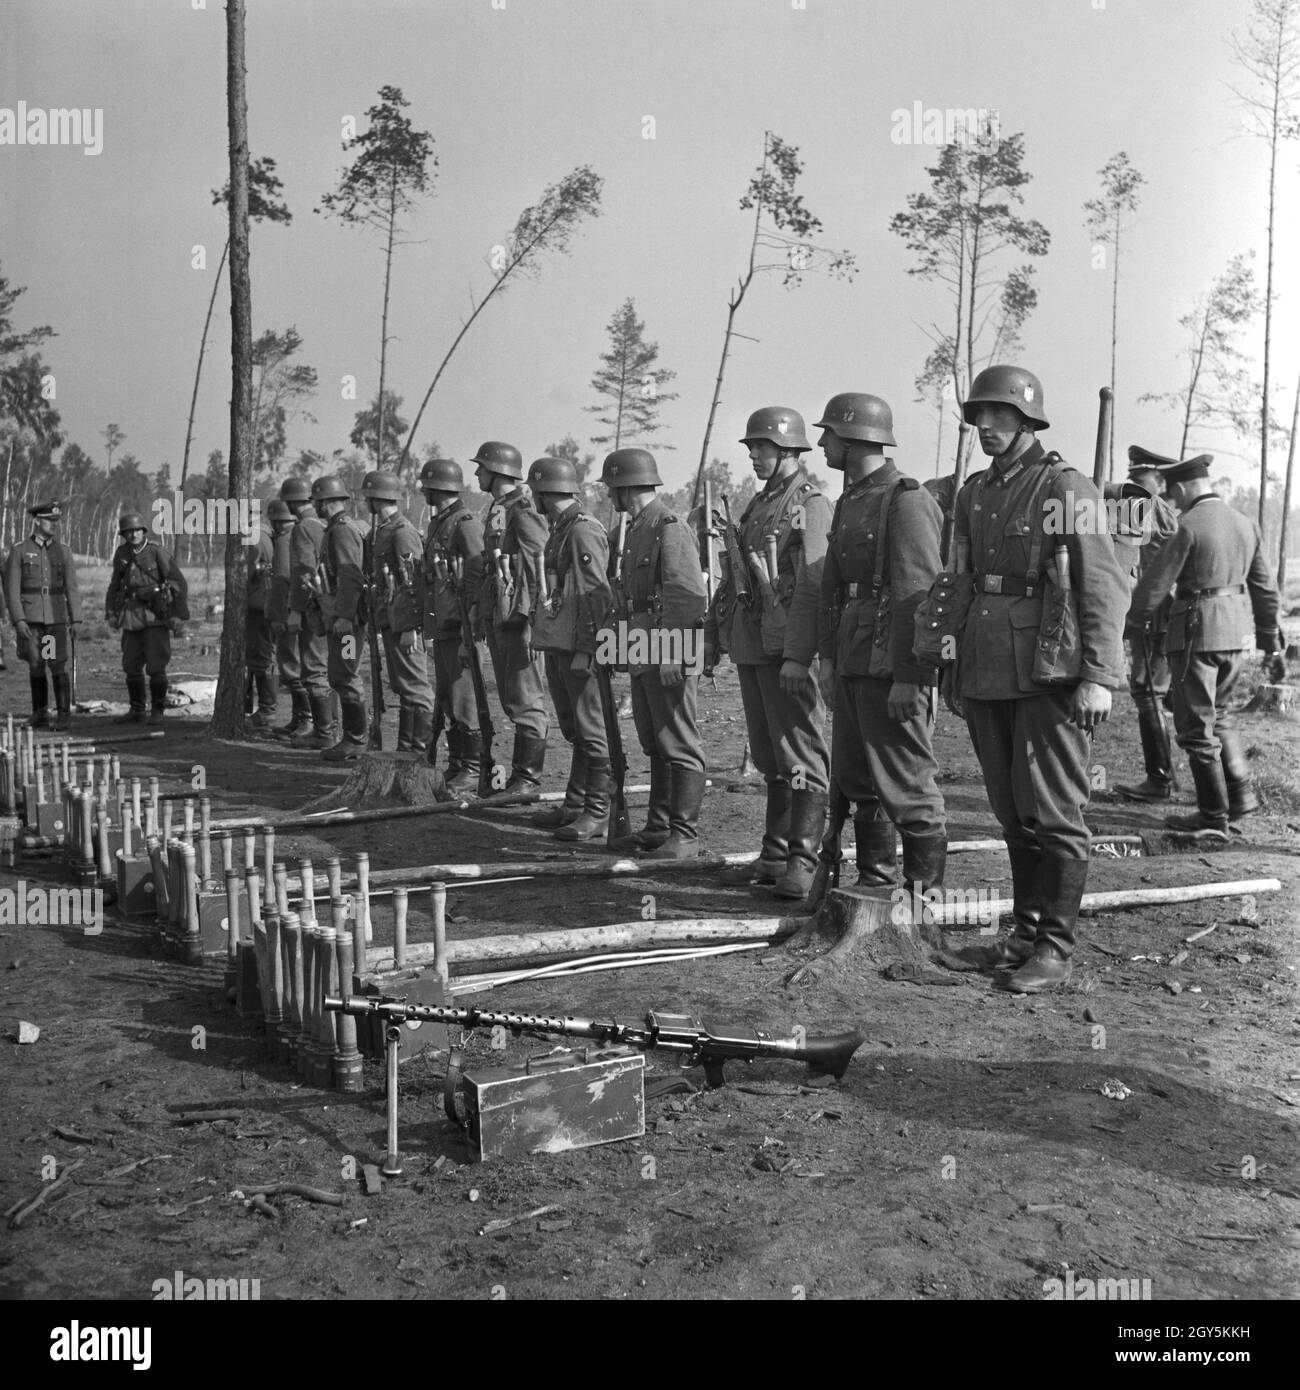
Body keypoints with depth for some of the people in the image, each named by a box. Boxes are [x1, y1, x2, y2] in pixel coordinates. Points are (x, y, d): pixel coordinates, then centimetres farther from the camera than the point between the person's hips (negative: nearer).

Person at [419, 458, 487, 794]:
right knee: (446, 699, 13)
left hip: (458, 628, -10)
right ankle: (456, 766, 21)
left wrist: (468, 629, -22)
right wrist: (429, 628, 22)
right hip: (441, 628, 10)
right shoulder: (438, 524, 18)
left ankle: (474, 769, -1)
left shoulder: (465, 524, -12)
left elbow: (477, 579, -18)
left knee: (463, 698, -7)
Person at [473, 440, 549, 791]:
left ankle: (528, 775, 0)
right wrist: (482, 613, 21)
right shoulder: (496, 510, 17)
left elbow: (540, 563, -18)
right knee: (509, 696, 13)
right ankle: (522, 766, 20)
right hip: (497, 615, 10)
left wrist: (531, 614, -22)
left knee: (525, 698, -4)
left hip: (518, 616, -10)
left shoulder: (523, 510, -12)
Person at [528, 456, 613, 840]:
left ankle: (598, 813, 0)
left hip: (579, 649, -10)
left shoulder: (584, 531, -13)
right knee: (573, 731, 14)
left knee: (591, 732, -4)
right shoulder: (559, 531, 17)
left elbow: (598, 595, -18)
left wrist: (585, 649, -21)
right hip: (557, 646, 10)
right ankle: (575, 805, 22)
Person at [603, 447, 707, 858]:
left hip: (670, 655, -10)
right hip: (644, 655, 10)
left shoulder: (670, 528, -14)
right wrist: (628, 649, 21)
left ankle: (684, 834, 1)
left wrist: (671, 656, -24)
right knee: (654, 744, 14)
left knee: (679, 746, -4)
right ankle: (658, 827, 23)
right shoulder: (636, 529, 17)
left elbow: (687, 596, -21)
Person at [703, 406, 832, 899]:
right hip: (751, 646, 9)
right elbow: (730, 578, 23)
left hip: (786, 649, -9)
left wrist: (796, 656, -23)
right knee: (768, 759, 13)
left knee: (801, 756, -5)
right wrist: (712, 636, 19)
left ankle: (803, 861, -3)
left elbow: (813, 586, -17)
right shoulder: (758, 505, 19)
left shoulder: (811, 505, -8)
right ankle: (775, 855, 21)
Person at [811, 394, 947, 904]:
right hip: (854, 665, 9)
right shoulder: (849, 502, 16)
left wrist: (908, 677, -21)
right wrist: (828, 655, 13)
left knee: (906, 782, -3)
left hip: (893, 668, -9)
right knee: (856, 778, 15)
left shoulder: (907, 501, -12)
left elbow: (920, 593, -18)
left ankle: (924, 892, 7)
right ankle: (875, 878, 27)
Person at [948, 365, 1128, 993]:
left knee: (1052, 812, -3)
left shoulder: (1067, 488, -6)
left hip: (1048, 679, -6)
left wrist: (1098, 676, -18)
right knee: (1011, 812, 13)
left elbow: (1104, 587, -11)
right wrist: (953, 670, 19)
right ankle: (1026, 927, 24)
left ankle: (1056, 946, 6)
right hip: (985, 677, 7)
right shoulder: (973, 493, 14)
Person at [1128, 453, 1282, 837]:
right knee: (1217, 713, 24)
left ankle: (1214, 817, 8)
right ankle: (1240, 794, 18)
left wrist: (1136, 619, 8)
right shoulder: (1245, 524, 7)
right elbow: (1265, 586, 13)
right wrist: (1270, 637, 24)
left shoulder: (1188, 527, -14)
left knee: (1196, 726, 3)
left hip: (1196, 633, -7)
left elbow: (1155, 582, -11)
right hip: (1237, 633, 7)